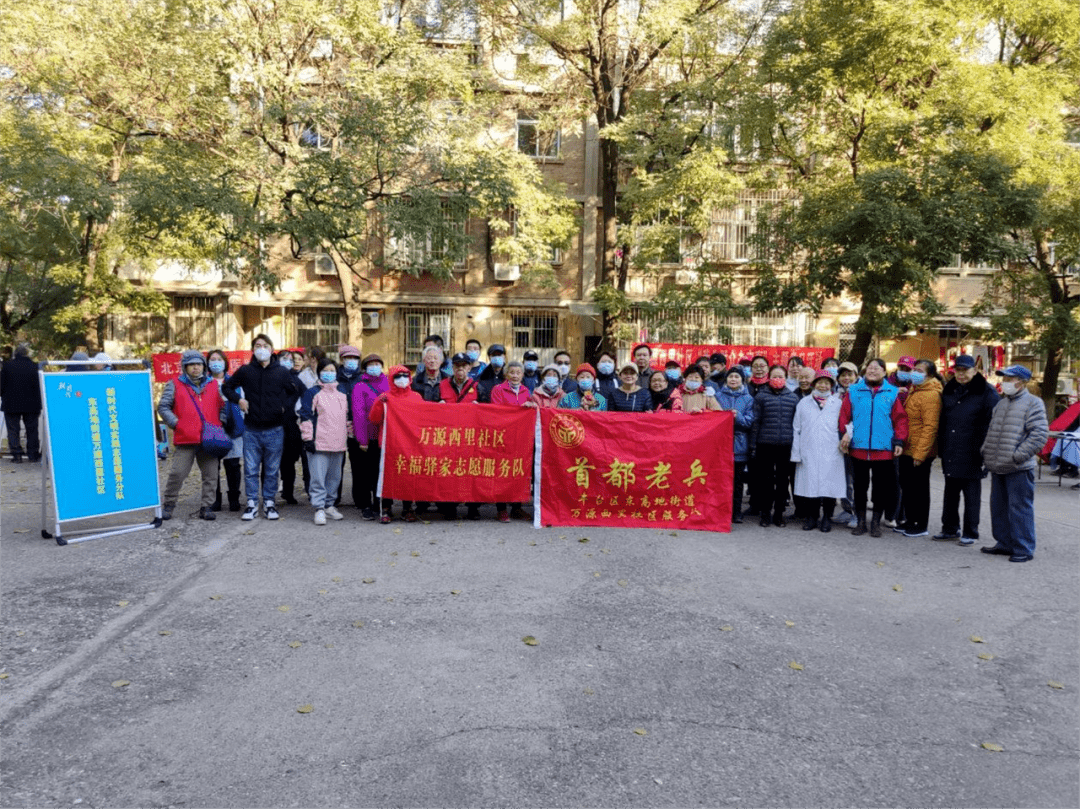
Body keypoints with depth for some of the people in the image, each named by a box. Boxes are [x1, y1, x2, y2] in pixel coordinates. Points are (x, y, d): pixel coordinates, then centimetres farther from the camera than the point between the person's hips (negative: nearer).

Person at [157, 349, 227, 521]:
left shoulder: (214, 385, 14)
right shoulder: (175, 385, 6)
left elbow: (223, 407, 19)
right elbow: (163, 407, 4)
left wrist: (220, 424, 6)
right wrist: (176, 424, -7)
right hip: (185, 439, -3)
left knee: (210, 475, 5)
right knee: (177, 473, -2)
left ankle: (206, 507, 14)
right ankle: (168, 505, 15)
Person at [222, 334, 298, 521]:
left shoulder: (281, 372, 4)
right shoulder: (245, 371, 4)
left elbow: (294, 391, 17)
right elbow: (228, 387, 16)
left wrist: (284, 404, 3)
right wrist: (238, 400, 1)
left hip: (274, 430, 0)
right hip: (252, 430, 0)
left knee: (272, 469, 6)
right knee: (251, 469, 3)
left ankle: (269, 503, 17)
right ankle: (252, 503, 14)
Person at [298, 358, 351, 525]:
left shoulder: (342, 394, 16)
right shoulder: (313, 393, -1)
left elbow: (347, 417, 23)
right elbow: (305, 417, -6)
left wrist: (348, 435, 19)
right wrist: (308, 438, -11)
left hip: (338, 444, 6)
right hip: (318, 443, -6)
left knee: (335, 477, 12)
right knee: (318, 477, -7)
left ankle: (329, 505, 23)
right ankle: (319, 509, -2)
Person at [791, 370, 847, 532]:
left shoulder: (838, 403, 11)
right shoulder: (804, 403, 12)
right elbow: (796, 429, 11)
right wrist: (796, 453, 5)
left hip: (831, 454, -1)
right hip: (808, 454, 1)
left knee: (829, 486, 0)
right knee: (809, 485, 2)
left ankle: (827, 518, 13)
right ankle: (811, 517, 15)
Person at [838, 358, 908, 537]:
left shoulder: (892, 393, 3)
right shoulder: (854, 391, 4)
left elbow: (900, 418, 1)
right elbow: (844, 414, 2)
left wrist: (899, 441, -5)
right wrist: (845, 433, -10)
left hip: (883, 449, -1)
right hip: (858, 447, 1)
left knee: (881, 487, 8)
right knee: (859, 486, 10)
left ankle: (876, 522, 20)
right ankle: (860, 521, 21)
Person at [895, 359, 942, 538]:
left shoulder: (930, 395, -16)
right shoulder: (914, 391, 13)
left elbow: (930, 427, -22)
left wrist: (920, 453, -23)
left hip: (919, 453, -9)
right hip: (907, 450, 9)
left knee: (919, 488, 2)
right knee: (907, 486, 16)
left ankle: (921, 526, 14)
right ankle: (910, 521, 28)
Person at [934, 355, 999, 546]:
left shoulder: (986, 392, -6)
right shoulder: (949, 390, 13)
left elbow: (991, 423, -10)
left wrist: (984, 449, -16)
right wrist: (940, 447, 13)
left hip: (971, 454, -6)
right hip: (950, 453, 6)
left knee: (971, 493, 3)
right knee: (950, 492, 13)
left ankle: (970, 533, 13)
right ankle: (950, 529, 24)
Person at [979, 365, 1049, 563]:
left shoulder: (1033, 403, -7)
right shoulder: (1000, 403, 15)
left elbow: (1040, 434, -15)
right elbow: (991, 431, 23)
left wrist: (1019, 455, -19)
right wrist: (986, 451, 11)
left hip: (1019, 469, -8)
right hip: (997, 467, 8)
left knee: (1020, 509, -3)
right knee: (999, 508, 14)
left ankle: (1024, 549, 5)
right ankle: (1004, 543, 26)